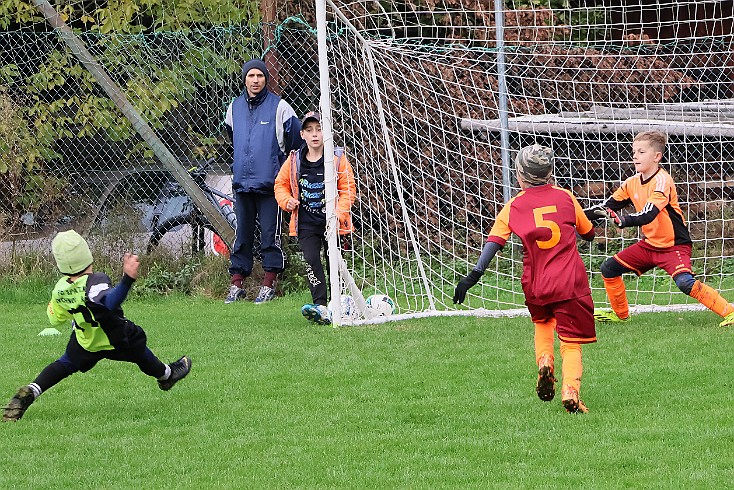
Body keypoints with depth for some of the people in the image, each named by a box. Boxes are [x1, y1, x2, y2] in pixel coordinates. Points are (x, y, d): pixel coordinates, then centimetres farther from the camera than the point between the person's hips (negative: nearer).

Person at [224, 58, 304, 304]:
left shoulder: (278, 107, -2)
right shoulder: (235, 107, 12)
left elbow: (298, 138, 3)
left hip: (270, 183, -4)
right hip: (242, 182, 4)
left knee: (270, 235, -2)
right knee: (242, 235, 7)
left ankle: (268, 285, 4)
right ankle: (236, 284, 11)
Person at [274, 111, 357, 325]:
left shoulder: (338, 159, -4)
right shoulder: (294, 161, 4)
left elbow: (348, 188, -4)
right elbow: (281, 184, 17)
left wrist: (339, 213, -16)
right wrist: (286, 200, -3)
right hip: (306, 223, 2)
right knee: (311, 262, -13)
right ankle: (320, 307, -21)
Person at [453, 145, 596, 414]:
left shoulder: (514, 207, 3)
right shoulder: (565, 197, 6)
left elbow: (494, 241, -7)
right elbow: (589, 233, 17)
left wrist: (474, 275, -9)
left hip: (536, 286, 1)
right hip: (570, 284, -1)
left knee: (542, 323, 31)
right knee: (571, 343, 2)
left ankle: (544, 361, 5)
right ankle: (570, 390, -21)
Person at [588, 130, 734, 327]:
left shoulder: (662, 181, -22)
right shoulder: (632, 182, 2)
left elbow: (648, 214, -35)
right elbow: (609, 206, 9)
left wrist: (624, 220, -52)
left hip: (674, 245, -8)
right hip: (649, 244, 8)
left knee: (685, 282, -31)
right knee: (609, 268, 9)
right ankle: (620, 313, 28)